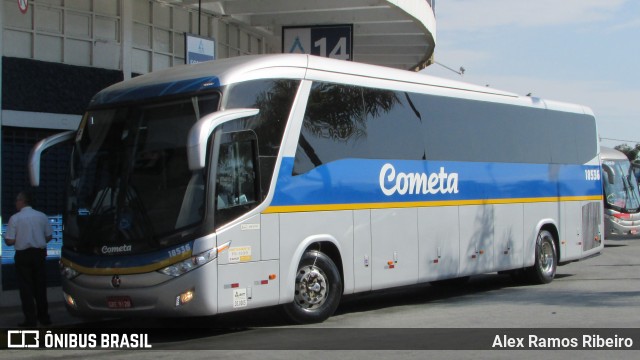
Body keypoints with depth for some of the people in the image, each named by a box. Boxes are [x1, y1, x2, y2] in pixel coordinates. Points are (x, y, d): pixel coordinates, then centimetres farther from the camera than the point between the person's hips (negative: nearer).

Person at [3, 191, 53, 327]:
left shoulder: (15, 218, -11)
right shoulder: (42, 216, -1)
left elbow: (10, 241, -12)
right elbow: (49, 236, 5)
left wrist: (5, 238, 10)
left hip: (23, 255, -3)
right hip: (40, 253, 3)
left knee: (26, 287, 5)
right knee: (40, 286, 14)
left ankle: (30, 320, 4)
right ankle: (44, 317, 22)